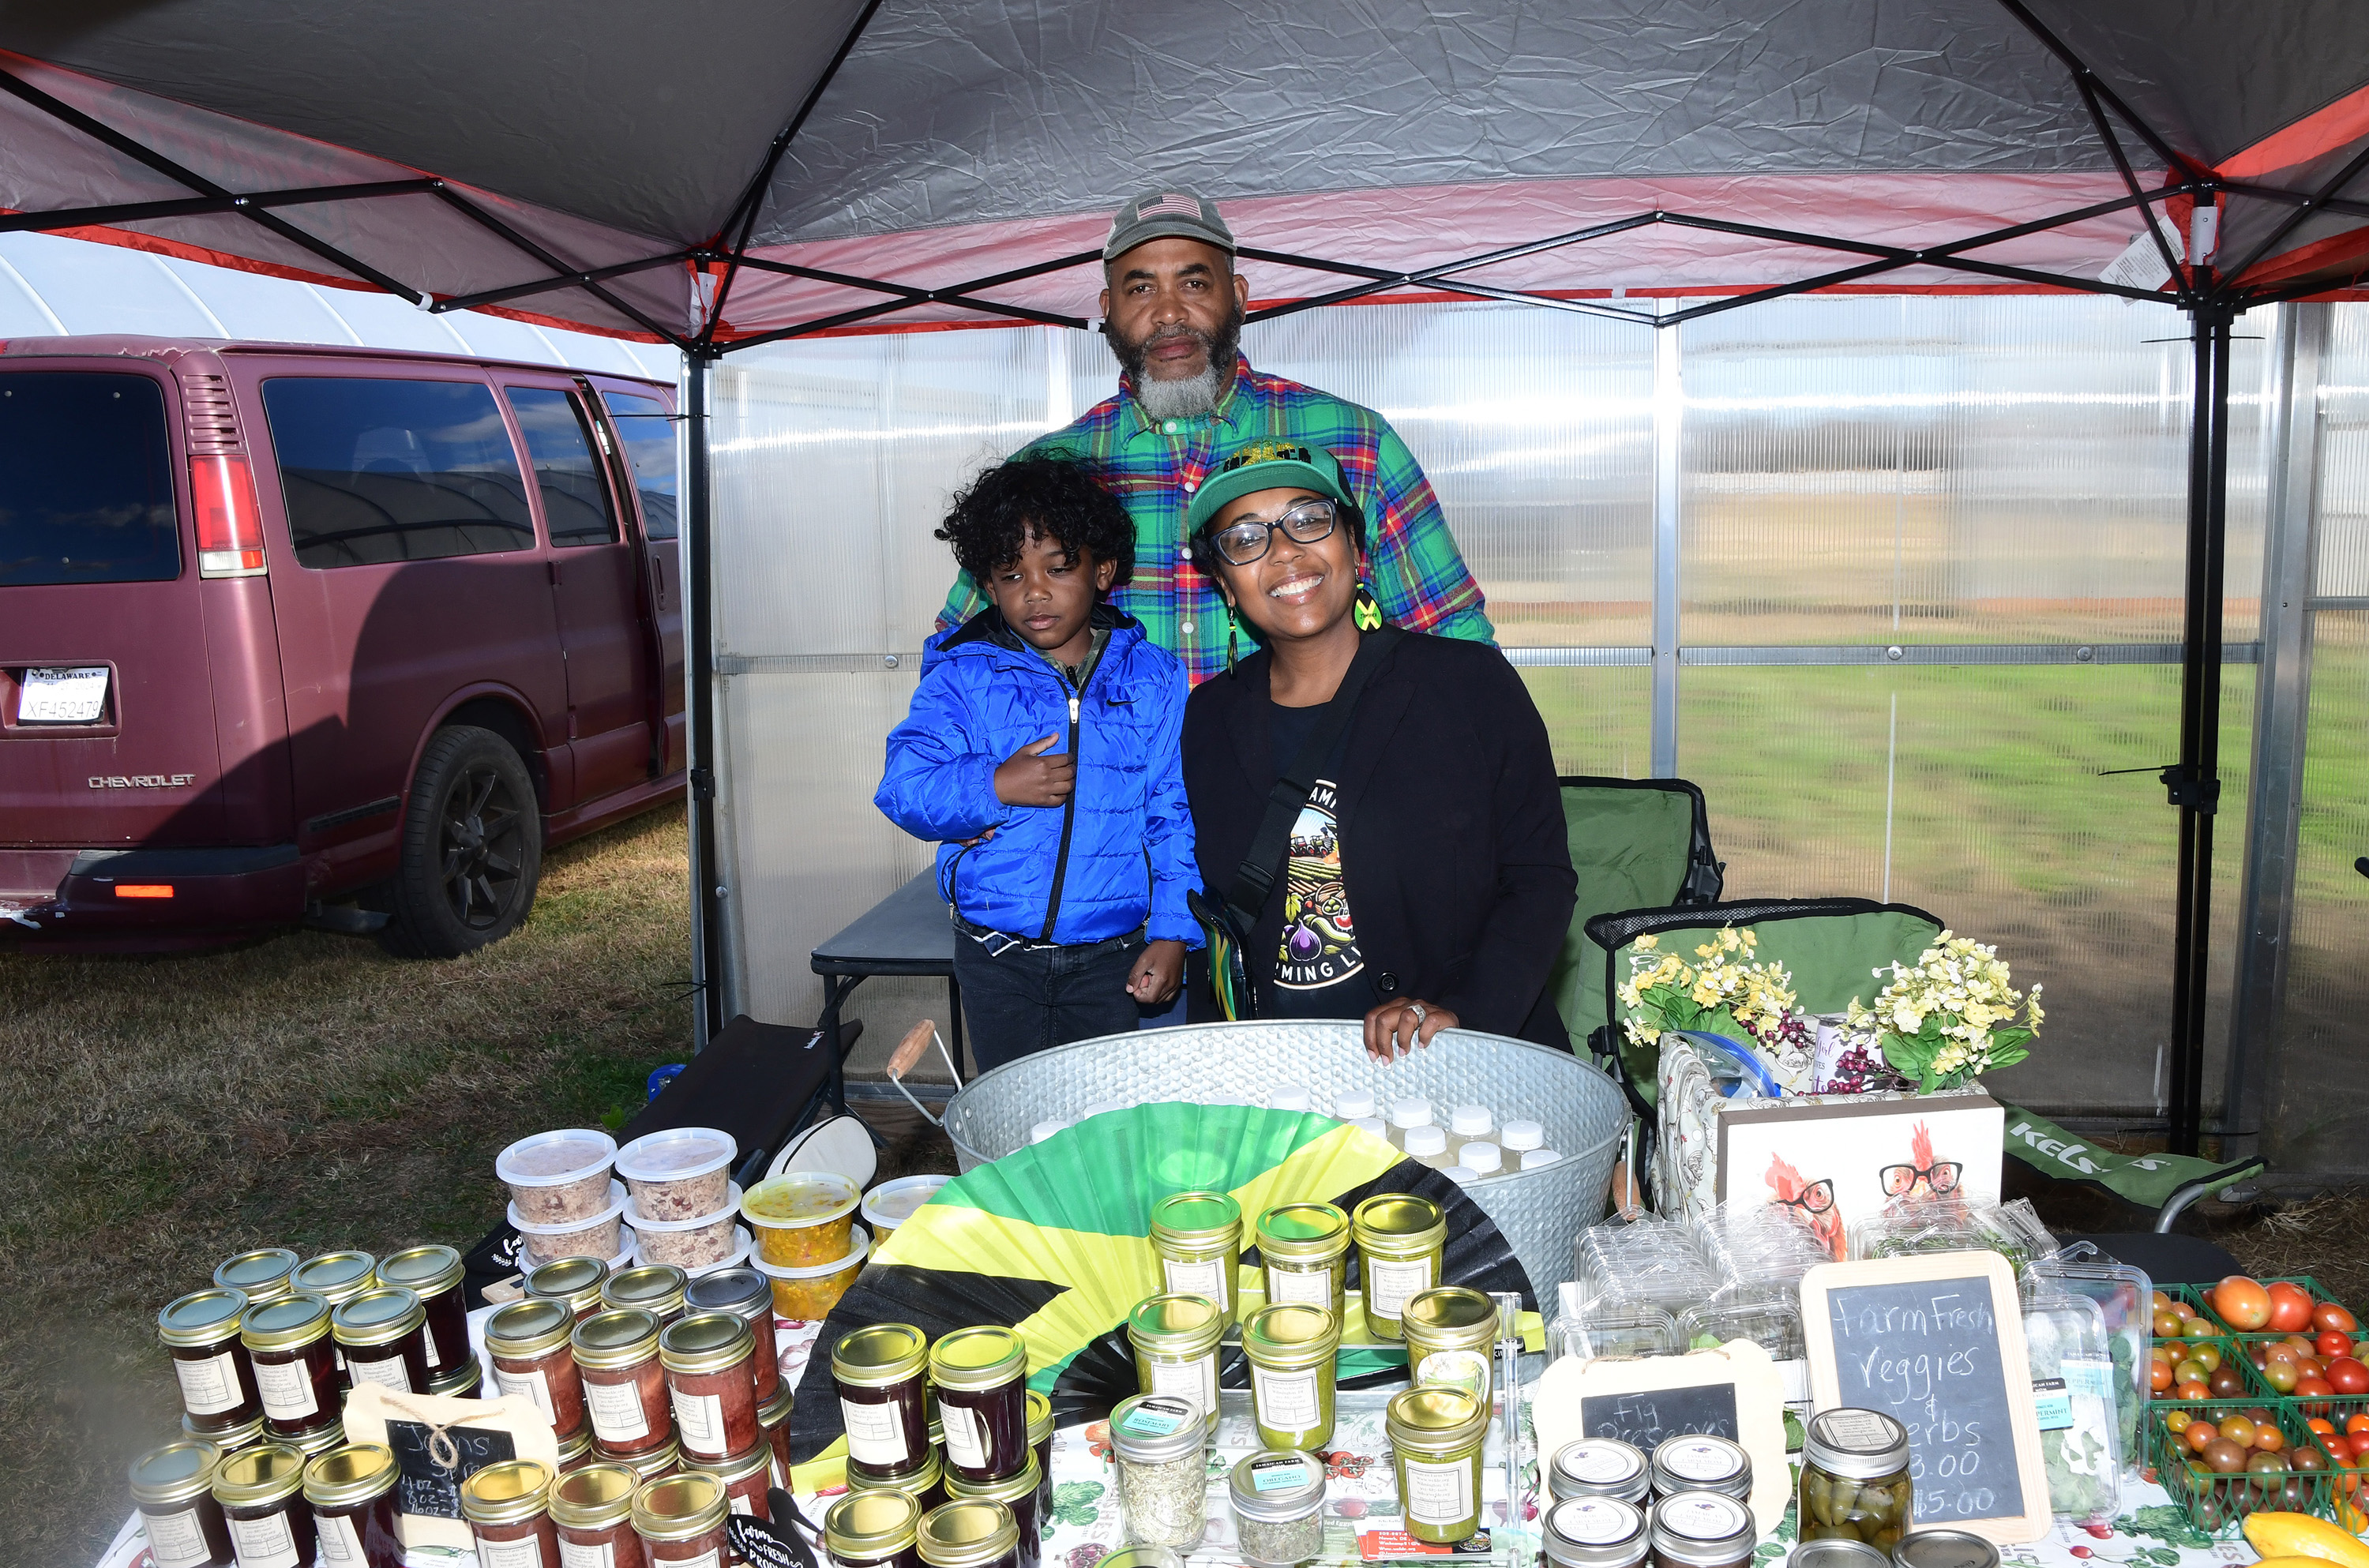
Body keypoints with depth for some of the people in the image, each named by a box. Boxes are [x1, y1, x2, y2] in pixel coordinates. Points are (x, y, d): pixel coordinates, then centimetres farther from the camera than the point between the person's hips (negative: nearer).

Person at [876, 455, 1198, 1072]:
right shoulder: (961, 678, -1)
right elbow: (904, 791, -7)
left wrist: (1173, 932, -8)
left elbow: (1177, 815, 0)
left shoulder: (1153, 676, 1)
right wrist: (996, 787, -23)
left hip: (1113, 956, 0)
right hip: (997, 959, 0)